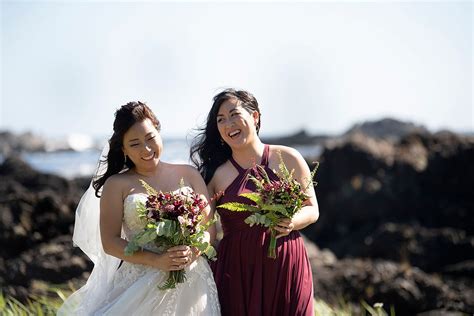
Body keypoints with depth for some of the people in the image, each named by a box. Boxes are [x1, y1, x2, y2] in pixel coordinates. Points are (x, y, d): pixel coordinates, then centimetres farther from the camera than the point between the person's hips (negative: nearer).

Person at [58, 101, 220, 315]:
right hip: (139, 284, -1)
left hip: (192, 282, 2)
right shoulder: (117, 184, 4)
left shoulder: (189, 175, 9)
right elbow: (110, 242, -4)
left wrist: (193, 252, -15)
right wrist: (156, 261, -16)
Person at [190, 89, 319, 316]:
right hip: (236, 272, 0)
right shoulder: (216, 174, 4)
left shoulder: (287, 159, 4)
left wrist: (293, 222, -11)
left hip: (286, 266, 0)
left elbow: (312, 210, 8)